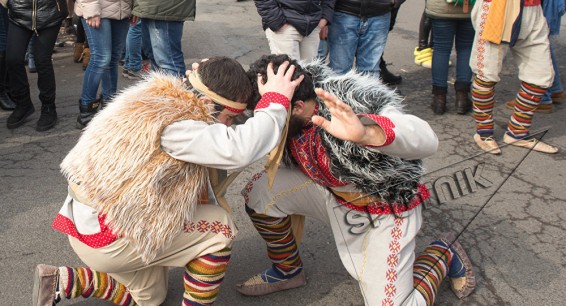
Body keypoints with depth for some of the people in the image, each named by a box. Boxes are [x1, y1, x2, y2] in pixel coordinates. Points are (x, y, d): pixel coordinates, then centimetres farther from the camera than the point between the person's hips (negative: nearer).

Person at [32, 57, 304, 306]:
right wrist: (276, 100, -26)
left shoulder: (166, 102, 2)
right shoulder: (171, 124, -28)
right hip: (105, 237, -10)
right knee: (219, 226, -8)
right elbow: (238, 150, -38)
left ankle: (60, 282, 23)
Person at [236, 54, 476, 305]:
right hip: (331, 194, 6)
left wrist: (365, 132, -64)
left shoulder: (353, 103, -34)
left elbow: (426, 140, -49)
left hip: (385, 209, -5)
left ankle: (444, 254, 16)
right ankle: (287, 270, 13)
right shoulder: (291, 119, -14)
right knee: (258, 191, -11)